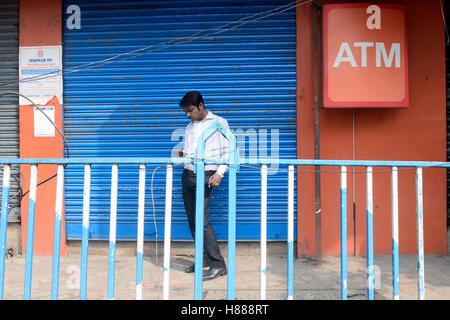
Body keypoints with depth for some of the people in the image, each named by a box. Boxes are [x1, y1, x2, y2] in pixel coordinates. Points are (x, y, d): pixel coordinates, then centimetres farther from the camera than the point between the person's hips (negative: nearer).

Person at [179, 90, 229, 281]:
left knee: (202, 219, -15)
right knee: (192, 220, 6)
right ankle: (205, 258, 18)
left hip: (205, 177, -7)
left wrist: (220, 173, -16)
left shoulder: (218, 123, 2)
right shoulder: (189, 127, 20)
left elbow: (228, 151, -4)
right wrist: (181, 156, 2)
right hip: (188, 175, 7)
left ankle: (218, 265, -9)